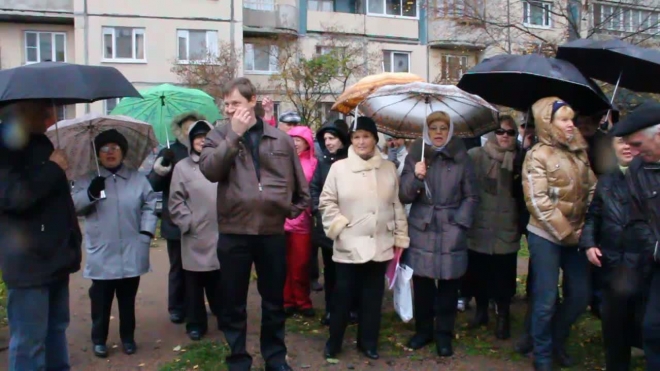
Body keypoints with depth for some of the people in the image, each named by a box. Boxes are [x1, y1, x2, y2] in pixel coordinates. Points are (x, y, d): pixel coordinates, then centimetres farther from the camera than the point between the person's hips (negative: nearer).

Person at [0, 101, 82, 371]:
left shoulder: (40, 142, 14)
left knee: (56, 330, 17)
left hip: (54, 256, 9)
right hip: (29, 261, -8)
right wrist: (53, 169, -17)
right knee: (29, 340, -1)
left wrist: (72, 239, 22)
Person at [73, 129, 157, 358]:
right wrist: (90, 193, -20)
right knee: (101, 300, 5)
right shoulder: (87, 180, 7)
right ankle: (99, 339, 21)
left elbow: (149, 206, 4)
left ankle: (128, 337, 26)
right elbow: (74, 207, -2)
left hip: (132, 253, 1)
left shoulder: (138, 179, 7)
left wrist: (146, 233, -7)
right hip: (102, 255, -1)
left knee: (128, 299, 13)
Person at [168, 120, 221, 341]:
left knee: (219, 281, 12)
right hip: (194, 236, -1)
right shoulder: (182, 167, 1)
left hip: (220, 233, 1)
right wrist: (187, 222, -8)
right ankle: (195, 324, 22)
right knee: (194, 283, 8)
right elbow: (175, 201, 0)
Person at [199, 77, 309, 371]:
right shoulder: (219, 135, 3)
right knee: (233, 303, 10)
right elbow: (209, 169, -16)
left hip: (273, 232, 1)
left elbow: (300, 184, 13)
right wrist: (234, 134, -16)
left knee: (274, 300, 15)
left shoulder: (280, 138, 6)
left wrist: (292, 209, 4)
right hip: (233, 233, -1)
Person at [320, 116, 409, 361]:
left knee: (372, 297, 12)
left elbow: (397, 205, 9)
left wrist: (400, 237, 9)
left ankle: (368, 342, 28)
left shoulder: (389, 168, 5)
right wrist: (339, 226, -10)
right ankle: (334, 341, 25)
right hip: (348, 246, -2)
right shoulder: (339, 167, -2)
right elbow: (327, 202, 1)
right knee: (343, 295, 7)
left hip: (380, 245, 2)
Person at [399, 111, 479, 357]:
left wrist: (459, 225, -5)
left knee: (449, 286, 5)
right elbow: (403, 196, 1)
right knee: (421, 284, 5)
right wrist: (415, 177, -16)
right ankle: (423, 330, 24)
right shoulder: (415, 156, 6)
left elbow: (472, 196, 5)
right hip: (421, 232, 1)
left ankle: (444, 334, 21)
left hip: (451, 233, 0)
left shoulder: (461, 158, 4)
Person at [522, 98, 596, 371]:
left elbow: (591, 191, 6)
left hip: (575, 236, 5)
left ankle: (557, 341, 35)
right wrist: (567, 233, -13)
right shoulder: (538, 155, -8)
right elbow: (538, 202, -15)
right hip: (546, 237, -5)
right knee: (546, 300, 1)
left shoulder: (579, 152, 8)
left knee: (580, 296, 10)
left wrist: (584, 230, -6)